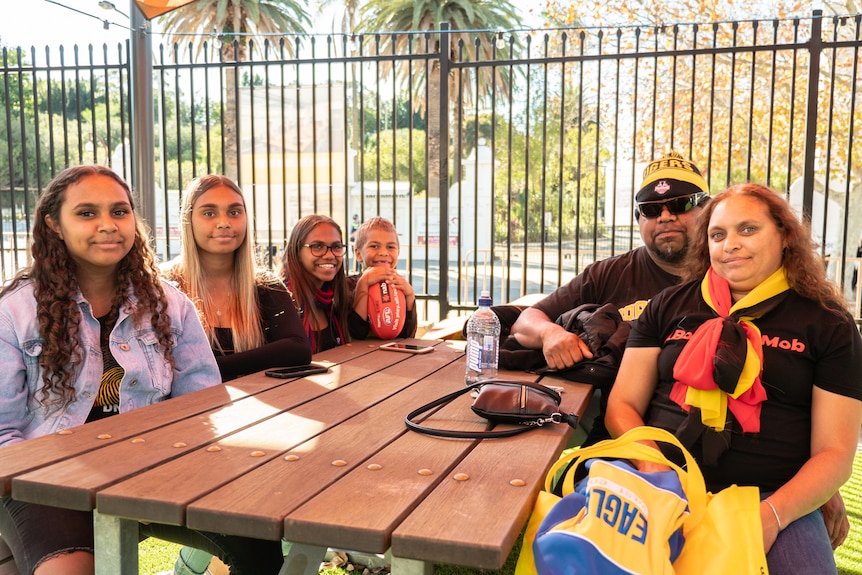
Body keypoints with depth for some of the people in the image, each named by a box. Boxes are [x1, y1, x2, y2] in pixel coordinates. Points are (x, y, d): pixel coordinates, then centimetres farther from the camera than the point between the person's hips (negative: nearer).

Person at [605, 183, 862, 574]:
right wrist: (655, 470, -11)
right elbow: (623, 404, 8)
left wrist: (774, 513, -14)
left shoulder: (829, 324, 7)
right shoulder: (669, 307, 11)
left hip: (773, 496, 0)